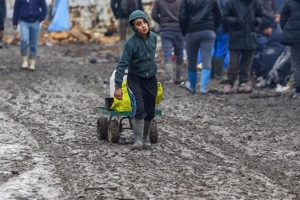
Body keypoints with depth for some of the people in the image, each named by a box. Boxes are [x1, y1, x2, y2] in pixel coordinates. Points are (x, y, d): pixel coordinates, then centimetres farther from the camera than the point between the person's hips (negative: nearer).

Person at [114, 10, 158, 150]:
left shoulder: (153, 37, -7)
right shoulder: (131, 42, -23)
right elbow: (122, 65, -22)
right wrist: (118, 86, -24)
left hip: (151, 79, 5)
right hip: (135, 79, -5)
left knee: (150, 112, 10)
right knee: (139, 109, -20)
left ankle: (146, 139, 28)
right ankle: (138, 141, -15)